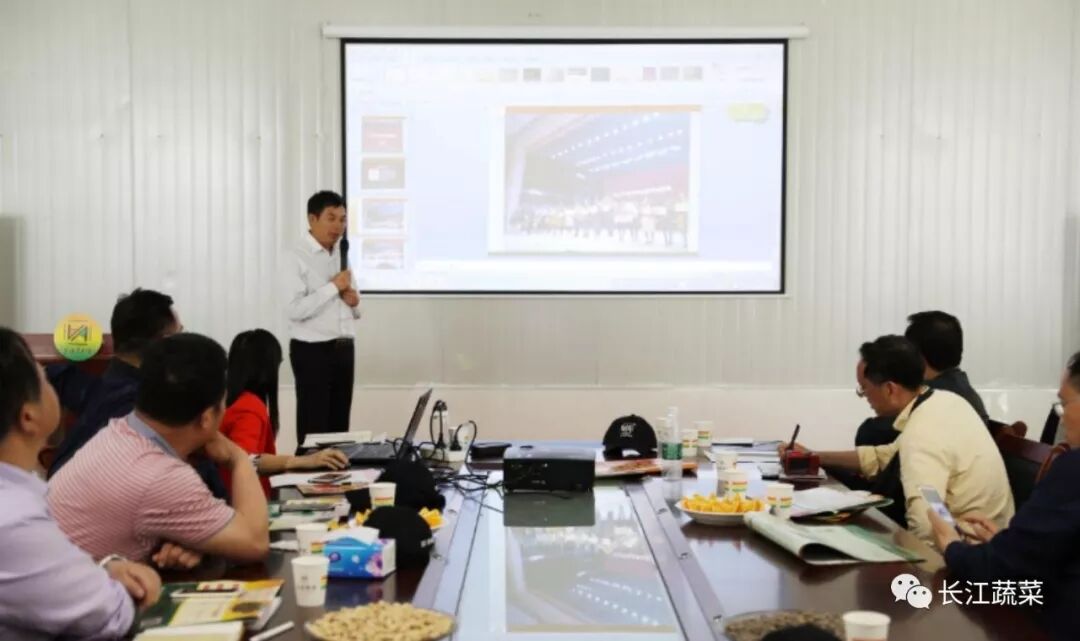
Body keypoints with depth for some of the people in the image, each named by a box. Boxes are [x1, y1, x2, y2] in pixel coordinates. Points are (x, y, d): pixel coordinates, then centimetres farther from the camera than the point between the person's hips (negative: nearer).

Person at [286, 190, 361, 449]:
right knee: (313, 428, -2)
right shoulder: (298, 257, -10)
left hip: (344, 349, 7)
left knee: (340, 426, 11)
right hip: (312, 350, -7)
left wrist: (354, 302, -2)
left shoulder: (342, 254, 14)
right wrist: (333, 287, -18)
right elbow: (295, 309, -22)